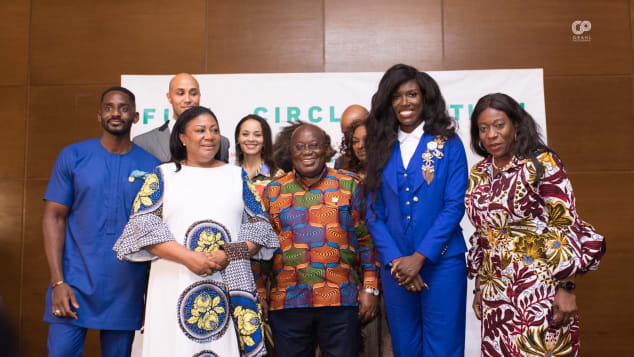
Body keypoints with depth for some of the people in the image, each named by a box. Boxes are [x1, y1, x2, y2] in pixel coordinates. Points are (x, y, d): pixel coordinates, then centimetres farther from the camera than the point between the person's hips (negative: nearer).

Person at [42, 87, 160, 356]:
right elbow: (54, 217, 0)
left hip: (126, 290, 1)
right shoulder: (73, 156, 1)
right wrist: (58, 282, -9)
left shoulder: (151, 165, 1)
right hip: (75, 282, 0)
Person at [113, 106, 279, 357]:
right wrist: (188, 257, -14)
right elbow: (143, 225, -3)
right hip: (175, 286, -1)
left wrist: (230, 255, -10)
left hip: (230, 287, 1)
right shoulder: (163, 175, 9)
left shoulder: (237, 176, 13)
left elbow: (259, 226, 8)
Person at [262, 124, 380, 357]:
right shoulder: (274, 191, 7)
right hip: (287, 303, 2)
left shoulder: (349, 185, 3)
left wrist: (370, 288, -3)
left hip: (341, 301, -1)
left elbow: (366, 239, 3)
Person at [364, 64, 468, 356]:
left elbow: (454, 206, -6)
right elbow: (373, 212, 5)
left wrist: (419, 257, -13)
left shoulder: (448, 144, 1)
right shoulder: (382, 149, 8)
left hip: (441, 263, -2)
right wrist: (395, 260, -7)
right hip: (395, 266, 3)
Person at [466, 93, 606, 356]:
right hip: (496, 291, 5)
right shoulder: (478, 174, 8)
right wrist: (479, 287, 14)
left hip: (541, 288, -5)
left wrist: (567, 287, -15)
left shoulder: (543, 163, -7)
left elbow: (566, 225, -11)